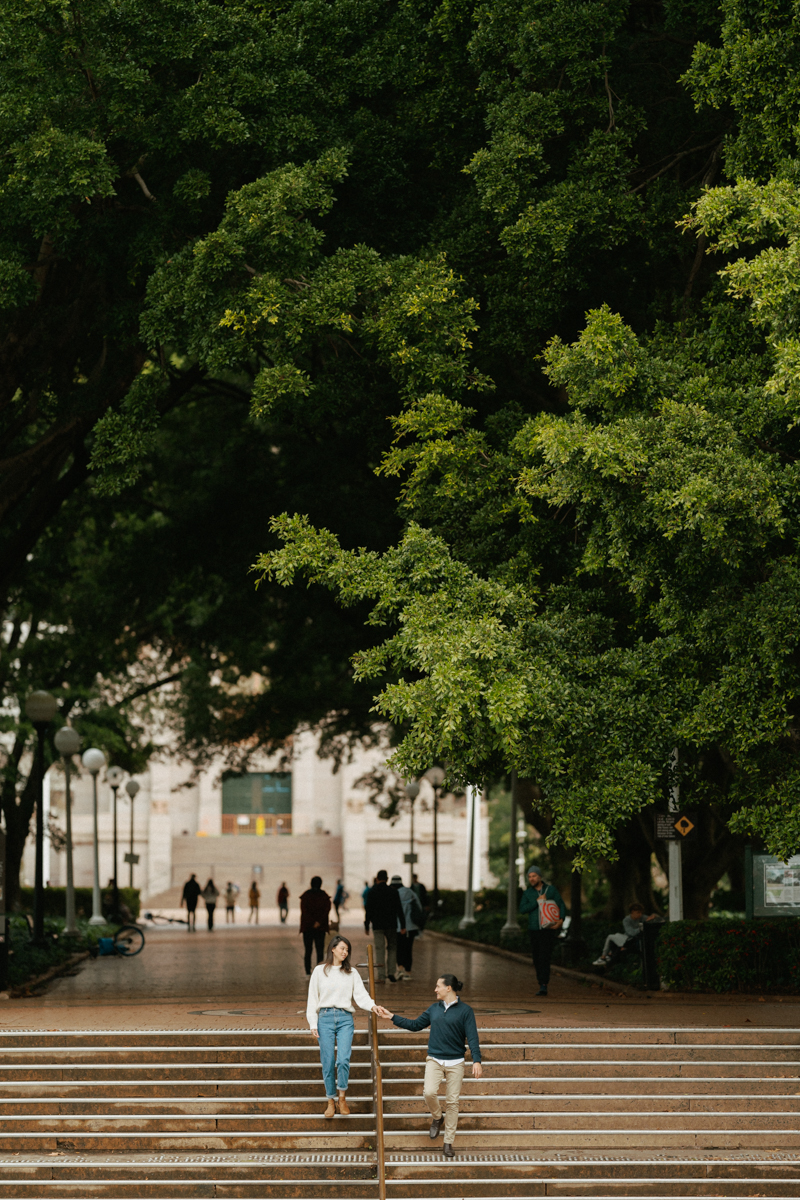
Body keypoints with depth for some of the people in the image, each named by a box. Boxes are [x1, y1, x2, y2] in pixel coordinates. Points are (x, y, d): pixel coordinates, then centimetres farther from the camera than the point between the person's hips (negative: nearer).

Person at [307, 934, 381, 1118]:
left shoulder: (352, 973, 12)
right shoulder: (319, 971, 8)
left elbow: (361, 995, 4)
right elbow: (312, 999, 8)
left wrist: (372, 1006, -17)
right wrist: (313, 1024, 0)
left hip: (345, 1019, 0)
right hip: (325, 1018, 0)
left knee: (343, 1060, -14)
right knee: (328, 1062, -2)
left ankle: (342, 1098, 3)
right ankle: (331, 1101, 10)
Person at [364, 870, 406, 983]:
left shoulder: (372, 892, -3)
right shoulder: (393, 892, -1)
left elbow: (368, 910, -2)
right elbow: (399, 909, -1)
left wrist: (366, 926, 5)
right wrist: (402, 925, 2)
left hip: (377, 925, -1)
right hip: (391, 925, 1)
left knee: (380, 949, 1)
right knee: (392, 948, 14)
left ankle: (381, 976, -4)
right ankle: (391, 972, 5)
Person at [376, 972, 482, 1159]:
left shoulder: (465, 1010, -3)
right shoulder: (434, 1009, 10)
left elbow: (472, 1037, -7)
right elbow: (415, 1025, 19)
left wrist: (477, 1061, -19)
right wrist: (391, 1017, 16)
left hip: (455, 1062, -3)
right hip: (434, 1060, 3)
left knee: (452, 1101, -1)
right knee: (429, 1092, -20)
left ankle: (448, 1143, 10)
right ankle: (437, 1118, 12)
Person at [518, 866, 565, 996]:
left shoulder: (551, 890, 2)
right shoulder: (527, 893, 6)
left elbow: (562, 906, 0)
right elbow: (522, 909, -8)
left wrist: (561, 920, -18)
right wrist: (537, 901, -17)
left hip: (548, 930, -4)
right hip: (534, 930, 4)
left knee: (544, 958, -15)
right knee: (536, 959, 7)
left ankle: (543, 987, -20)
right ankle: (541, 983, 20)